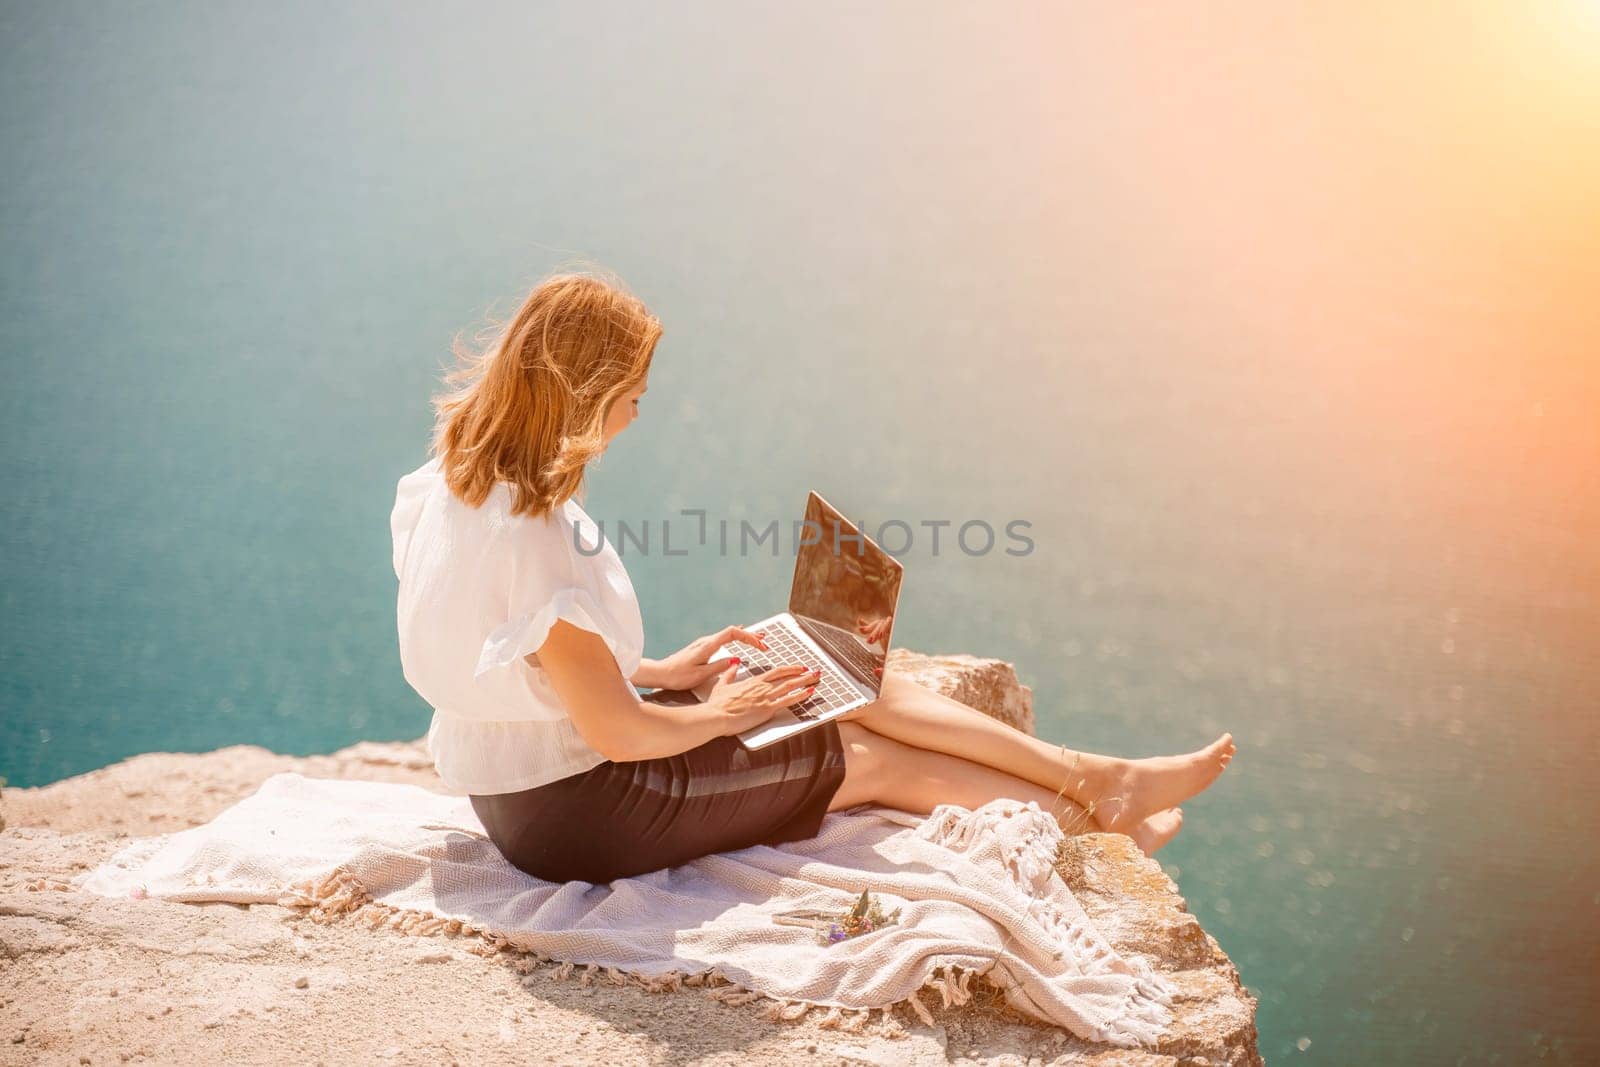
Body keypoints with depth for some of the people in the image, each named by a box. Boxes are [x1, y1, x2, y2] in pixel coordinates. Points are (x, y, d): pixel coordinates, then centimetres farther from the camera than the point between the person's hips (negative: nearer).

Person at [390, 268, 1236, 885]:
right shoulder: (531, 537, -32)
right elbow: (619, 733, -27)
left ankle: (1101, 778, 15)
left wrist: (661, 671, 9)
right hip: (576, 813, -9)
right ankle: (1099, 825, 20)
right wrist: (724, 714, -9)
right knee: (874, 757, 1)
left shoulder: (453, 484, -1)